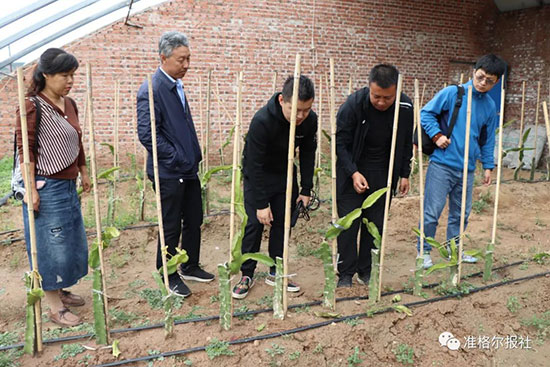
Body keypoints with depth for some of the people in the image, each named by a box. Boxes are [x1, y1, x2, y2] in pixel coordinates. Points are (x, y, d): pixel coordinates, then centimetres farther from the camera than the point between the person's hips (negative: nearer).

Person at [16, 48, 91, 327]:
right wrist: (31, 189, -18)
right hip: (46, 188, -8)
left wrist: (83, 173, 22)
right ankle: (55, 308, 15)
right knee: (51, 244, 1)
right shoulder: (32, 106, -13)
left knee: (71, 241, 17)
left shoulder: (69, 104, 9)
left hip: (68, 185, 8)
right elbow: (25, 150, -15)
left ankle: (59, 291, 36)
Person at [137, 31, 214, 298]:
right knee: (171, 227, 5)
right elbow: (147, 134, -22)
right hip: (169, 173, -9)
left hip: (188, 169, 9)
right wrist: (177, 158, -19)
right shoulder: (151, 89, -17)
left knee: (194, 220, 17)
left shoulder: (177, 85, 12)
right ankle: (169, 276, 24)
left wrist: (193, 156, 15)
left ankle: (190, 267, 34)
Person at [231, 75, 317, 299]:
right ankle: (247, 275, 10)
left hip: (285, 174, 5)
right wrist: (261, 204, -26)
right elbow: (256, 165, -28)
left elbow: (307, 154, -2)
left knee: (283, 222, 5)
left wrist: (306, 189, -4)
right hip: (257, 176, -4)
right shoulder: (262, 121, -33)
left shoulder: (310, 120, -17)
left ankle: (276, 273, 19)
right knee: (255, 224, -5)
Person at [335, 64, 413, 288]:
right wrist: (353, 172, -23)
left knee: (375, 224, 6)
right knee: (348, 223, -2)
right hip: (352, 173, -2)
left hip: (383, 175, 3)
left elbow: (406, 144, 5)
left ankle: (366, 271, 20)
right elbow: (341, 143, -13)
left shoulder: (405, 108, -10)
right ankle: (346, 274, 9)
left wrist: (404, 174, 5)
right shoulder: (353, 104, -19)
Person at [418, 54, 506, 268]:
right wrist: (437, 135, -14)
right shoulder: (452, 93, -7)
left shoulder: (490, 106, 10)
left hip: (467, 168, 5)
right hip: (442, 164, -5)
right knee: (432, 211, -3)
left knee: (461, 213, 16)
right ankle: (424, 252, 11)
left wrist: (488, 166, 16)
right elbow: (426, 113, -3)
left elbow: (488, 139, 17)